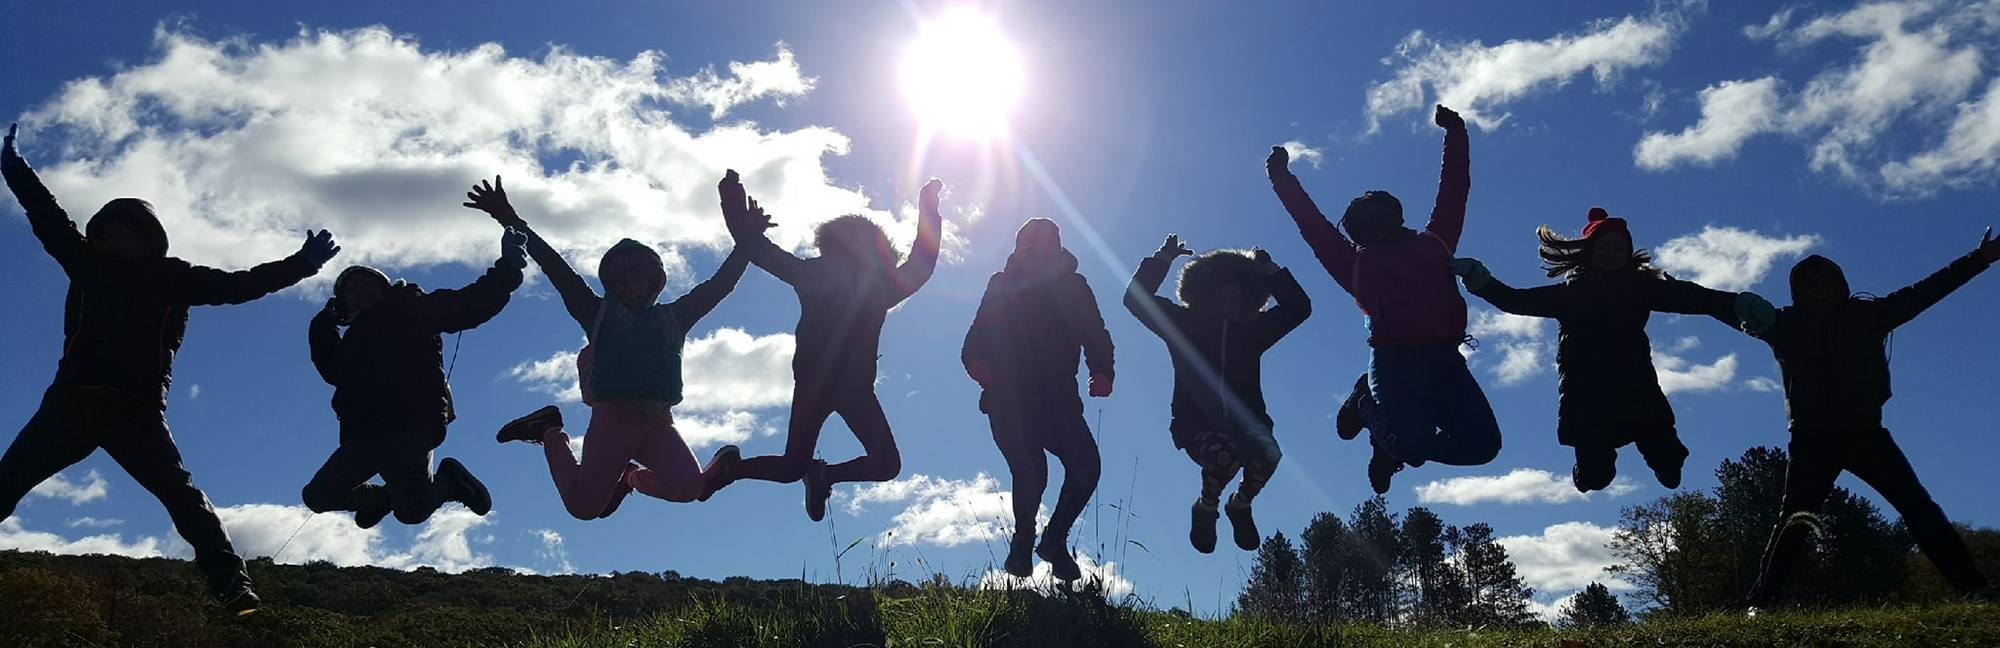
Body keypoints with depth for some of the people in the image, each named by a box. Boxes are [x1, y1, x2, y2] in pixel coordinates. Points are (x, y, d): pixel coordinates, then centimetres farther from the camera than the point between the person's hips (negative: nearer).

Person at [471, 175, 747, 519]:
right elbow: (555, 267, 7)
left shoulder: (673, 317, 19)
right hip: (613, 416, -2)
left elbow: (721, 282, 19)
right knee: (583, 506, -11)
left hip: (657, 420, 2)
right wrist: (510, 220, 2)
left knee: (688, 487, -22)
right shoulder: (600, 314, 12)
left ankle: (631, 476, 13)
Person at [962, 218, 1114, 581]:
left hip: (1059, 399, 2)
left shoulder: (1073, 287, 10)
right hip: (1009, 399, -2)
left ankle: (1054, 539, 9)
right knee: (1032, 471, -18)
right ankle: (1023, 543, 11)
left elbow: (1095, 335, 3)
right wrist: (976, 362, -23)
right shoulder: (1002, 286, 7)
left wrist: (1101, 372, -17)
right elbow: (978, 337, 0)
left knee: (1086, 466, -15)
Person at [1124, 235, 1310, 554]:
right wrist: (1161, 260, -7)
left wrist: (1272, 273, 3)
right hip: (1197, 424, -2)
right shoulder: (1185, 323, 4)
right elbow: (1136, 299, -2)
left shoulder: (1253, 327, 11)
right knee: (1225, 456, -36)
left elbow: (1299, 307, 9)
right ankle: (1206, 509, 0)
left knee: (1268, 454, -32)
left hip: (1246, 420, 3)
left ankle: (1241, 505, 3)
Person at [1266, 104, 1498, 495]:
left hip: (1445, 359, 4)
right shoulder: (1357, 263, 15)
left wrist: (1455, 134, 33)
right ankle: (1368, 405, 14)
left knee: (1481, 444, -9)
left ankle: (1396, 446, 19)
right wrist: (1283, 180, 20)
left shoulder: (1431, 244, 23)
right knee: (1412, 440, -23)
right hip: (1393, 360, -3)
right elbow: (1312, 224, 17)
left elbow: (1453, 192, 29)